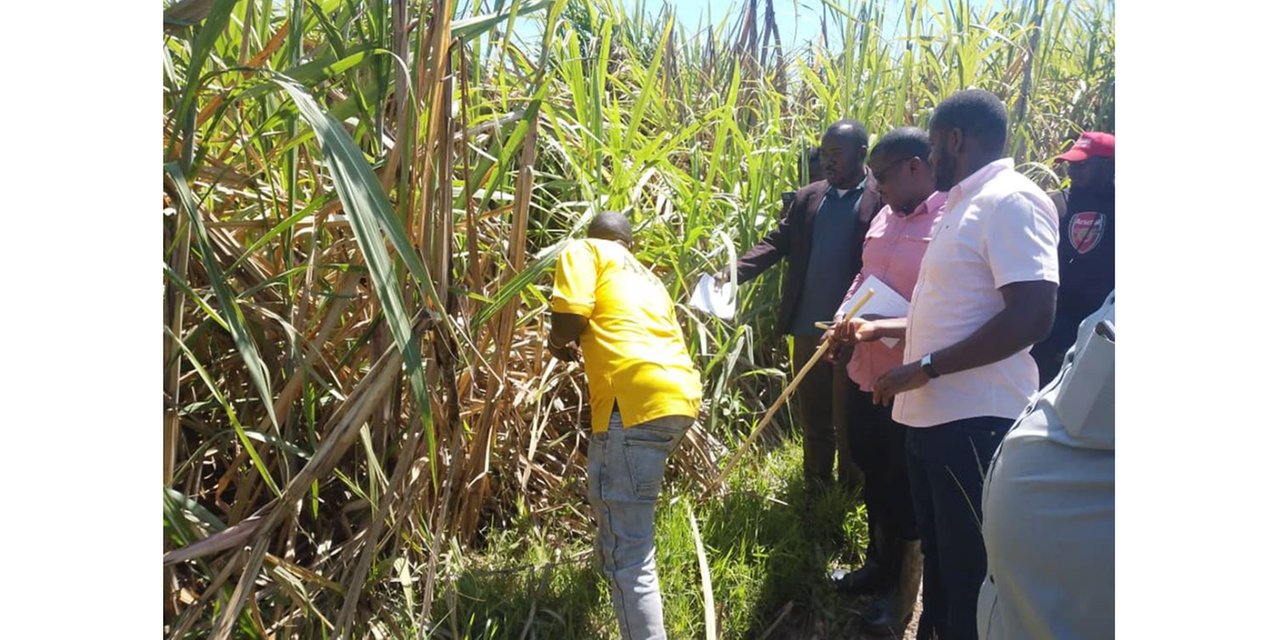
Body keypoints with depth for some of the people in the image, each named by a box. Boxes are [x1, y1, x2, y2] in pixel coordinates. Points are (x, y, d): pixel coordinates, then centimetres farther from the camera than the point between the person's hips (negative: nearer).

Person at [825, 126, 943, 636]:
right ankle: (879, 562, 43)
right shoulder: (884, 217, 9)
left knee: (905, 491, 9)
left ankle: (900, 590, 29)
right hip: (866, 374, 8)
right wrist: (845, 318, 3)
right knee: (872, 476, 22)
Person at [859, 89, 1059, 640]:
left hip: (975, 423, -10)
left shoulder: (1011, 202, -14)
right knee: (938, 556, 22)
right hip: (932, 417, 10)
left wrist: (923, 368, -22)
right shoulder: (962, 206, 17)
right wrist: (880, 327, 25)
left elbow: (1031, 317, -24)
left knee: (970, 572, 2)